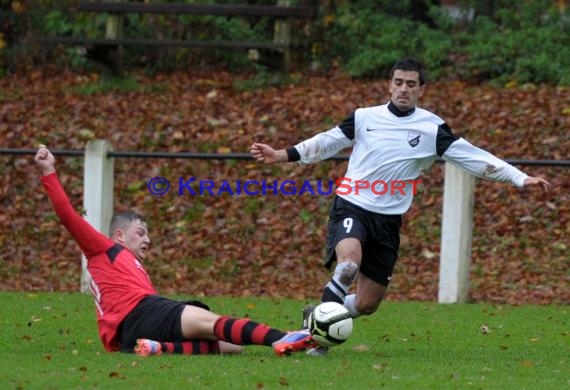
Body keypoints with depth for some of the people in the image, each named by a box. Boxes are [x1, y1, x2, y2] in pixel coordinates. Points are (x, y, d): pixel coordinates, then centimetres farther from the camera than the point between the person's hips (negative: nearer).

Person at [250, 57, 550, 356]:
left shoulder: (432, 128, 1)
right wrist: (281, 156, 8)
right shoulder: (364, 118, 3)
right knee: (349, 262, -33)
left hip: (388, 220, 3)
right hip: (351, 208, -2)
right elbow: (326, 143, 13)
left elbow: (473, 157, -2)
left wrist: (520, 179, -9)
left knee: (366, 304, 5)